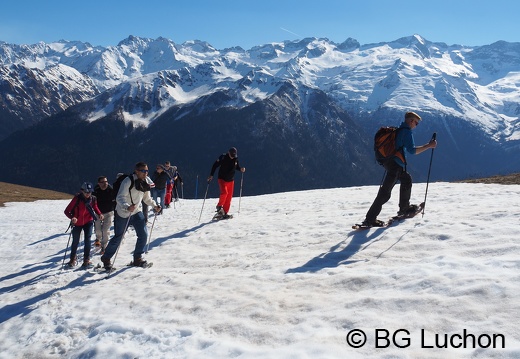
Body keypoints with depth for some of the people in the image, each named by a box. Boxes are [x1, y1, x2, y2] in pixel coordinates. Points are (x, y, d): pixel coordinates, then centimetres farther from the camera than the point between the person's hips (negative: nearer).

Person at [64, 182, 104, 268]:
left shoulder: (93, 199, -11)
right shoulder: (77, 199, -21)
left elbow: (95, 207, 11)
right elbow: (67, 211, -21)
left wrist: (100, 214, -9)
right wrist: (72, 217, -40)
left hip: (88, 222, 1)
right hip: (77, 223, -1)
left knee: (87, 240, -10)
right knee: (75, 241, 12)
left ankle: (86, 259, 3)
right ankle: (72, 259, 35)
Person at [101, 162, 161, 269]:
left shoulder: (144, 183, 3)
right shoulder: (128, 181, -20)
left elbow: (147, 198, 17)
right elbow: (120, 198, -28)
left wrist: (154, 205, 2)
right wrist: (127, 207, -44)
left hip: (137, 212, 6)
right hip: (123, 213, -6)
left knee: (143, 234, -5)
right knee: (118, 237, 4)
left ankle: (137, 258, 11)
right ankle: (106, 258, 26)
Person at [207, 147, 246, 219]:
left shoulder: (236, 159, -3)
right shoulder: (223, 157, -15)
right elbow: (215, 165, -10)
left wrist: (240, 169, -7)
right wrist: (211, 175, -16)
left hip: (231, 180, 4)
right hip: (222, 179, -4)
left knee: (229, 197, 3)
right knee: (224, 192, -24)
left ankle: (225, 213, 12)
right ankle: (219, 206, 0)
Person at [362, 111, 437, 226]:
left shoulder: (397, 130, 19)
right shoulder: (407, 131, -9)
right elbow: (412, 151, -16)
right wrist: (428, 145, -12)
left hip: (389, 161, 10)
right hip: (395, 165, -10)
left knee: (407, 179, 28)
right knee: (385, 192, -11)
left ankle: (404, 208, 37)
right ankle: (370, 219, -13)